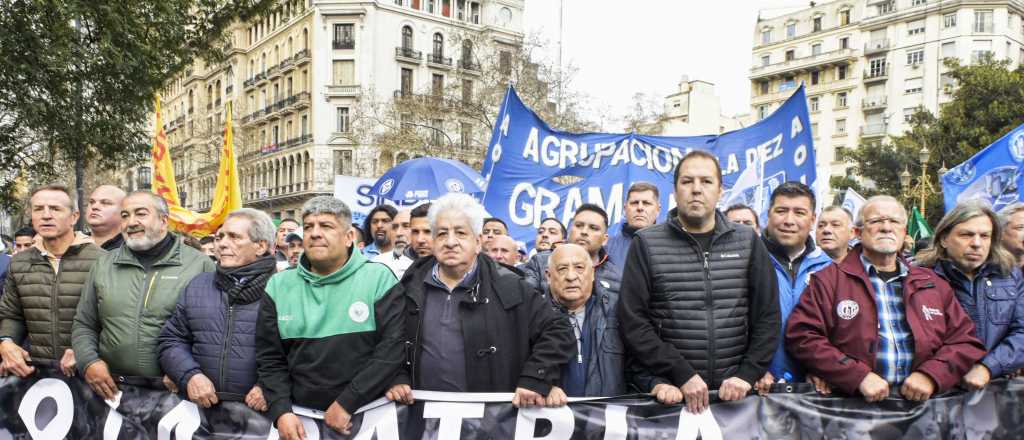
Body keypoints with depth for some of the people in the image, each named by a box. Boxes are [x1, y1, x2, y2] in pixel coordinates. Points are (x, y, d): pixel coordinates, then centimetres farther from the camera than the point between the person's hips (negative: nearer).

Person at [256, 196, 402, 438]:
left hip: (368, 413, -2)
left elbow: (392, 347, -13)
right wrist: (281, 410, -9)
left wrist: (347, 403, -16)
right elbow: (269, 358, 5)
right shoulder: (279, 286, 3)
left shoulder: (378, 278, -7)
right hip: (300, 415, 3)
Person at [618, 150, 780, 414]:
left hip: (732, 391, 2)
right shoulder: (647, 245, -3)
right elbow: (632, 321, -9)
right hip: (669, 392, -2)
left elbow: (767, 316, 4)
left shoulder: (747, 242, 5)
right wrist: (682, 374, -15)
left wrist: (747, 375, -8)